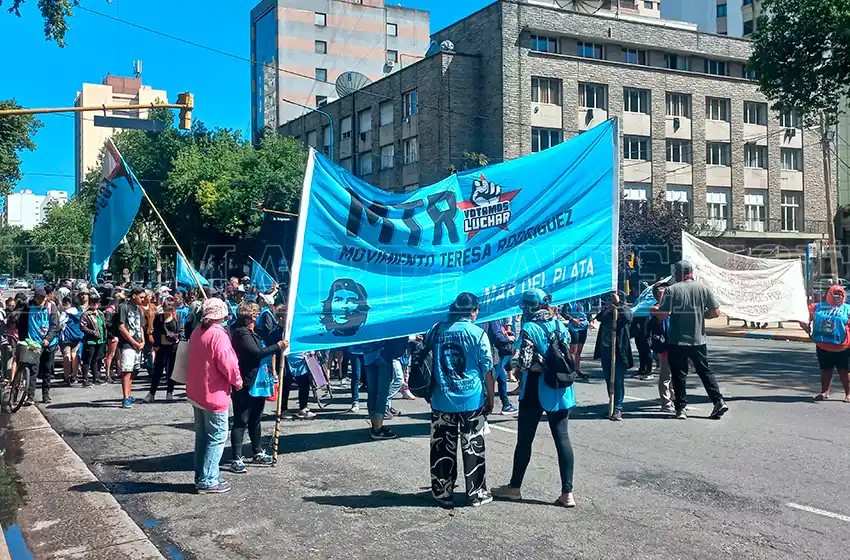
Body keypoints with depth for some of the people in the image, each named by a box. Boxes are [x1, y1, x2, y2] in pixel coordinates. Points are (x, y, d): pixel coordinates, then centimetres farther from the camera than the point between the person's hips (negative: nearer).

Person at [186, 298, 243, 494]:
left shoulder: (197, 331, 8)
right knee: (217, 437, 0)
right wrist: (237, 381, -7)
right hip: (214, 395, -9)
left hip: (196, 393, 9)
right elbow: (227, 363, -24)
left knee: (202, 436, 17)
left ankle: (202, 475, 24)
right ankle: (208, 481, 1)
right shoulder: (218, 334, -20)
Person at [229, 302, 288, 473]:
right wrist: (278, 346, -20)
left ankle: (258, 453, 31)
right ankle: (237, 459, -1)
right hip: (245, 386, -10)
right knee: (240, 422, -5)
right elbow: (257, 352, -27)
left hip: (257, 383, 10)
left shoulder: (253, 333, 17)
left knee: (254, 420, 19)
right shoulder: (242, 333, -16)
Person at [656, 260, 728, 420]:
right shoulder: (703, 288, 0)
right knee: (705, 371, 14)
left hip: (676, 341, -3)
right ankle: (719, 401, 5)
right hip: (698, 340, 3)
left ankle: (681, 408, 8)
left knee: (679, 374, 6)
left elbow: (663, 315, -13)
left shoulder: (671, 290, -9)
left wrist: (655, 310, 8)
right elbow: (715, 312, 0)